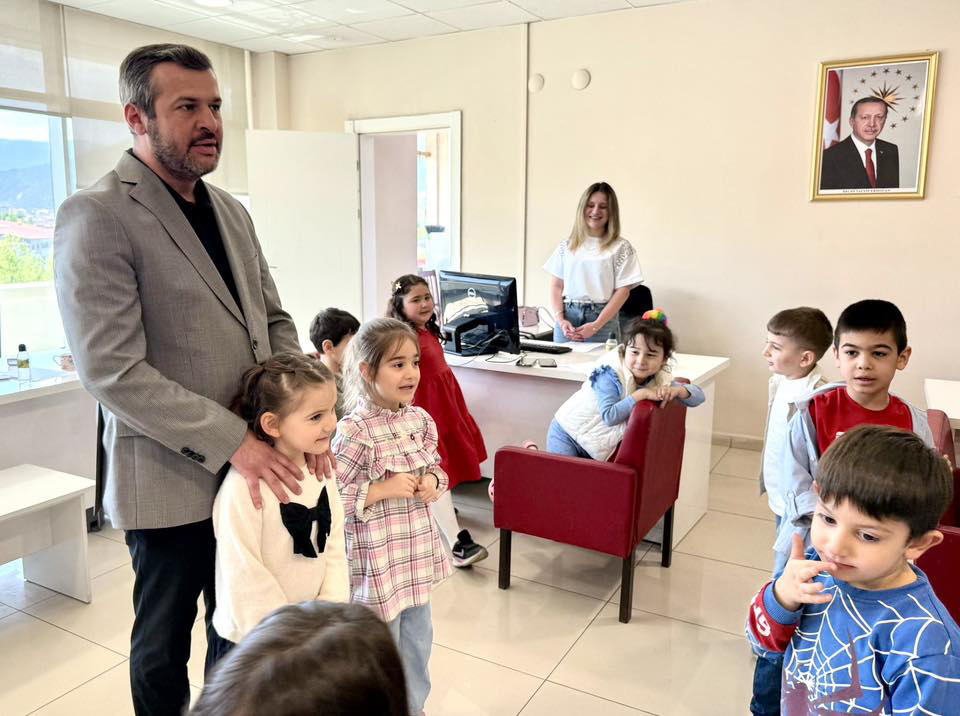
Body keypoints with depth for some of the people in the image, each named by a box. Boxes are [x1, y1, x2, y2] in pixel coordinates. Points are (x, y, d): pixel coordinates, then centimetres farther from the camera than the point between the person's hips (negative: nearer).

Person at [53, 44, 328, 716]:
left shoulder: (231, 211, 8)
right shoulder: (96, 216, -14)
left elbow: (274, 320, 11)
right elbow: (113, 370, -20)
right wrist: (232, 442, -23)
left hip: (252, 464, 6)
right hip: (173, 479, -6)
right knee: (165, 643, 16)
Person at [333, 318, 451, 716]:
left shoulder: (421, 419, -1)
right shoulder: (354, 431, -21)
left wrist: (433, 481, -6)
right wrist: (383, 489, -23)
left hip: (418, 551, 7)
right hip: (376, 560, -6)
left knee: (417, 641, 23)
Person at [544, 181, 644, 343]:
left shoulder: (620, 247, 2)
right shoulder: (567, 245, 10)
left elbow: (623, 291, -3)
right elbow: (556, 286, 9)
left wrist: (596, 325, -13)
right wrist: (560, 319, -7)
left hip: (603, 318, -2)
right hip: (567, 317, 2)